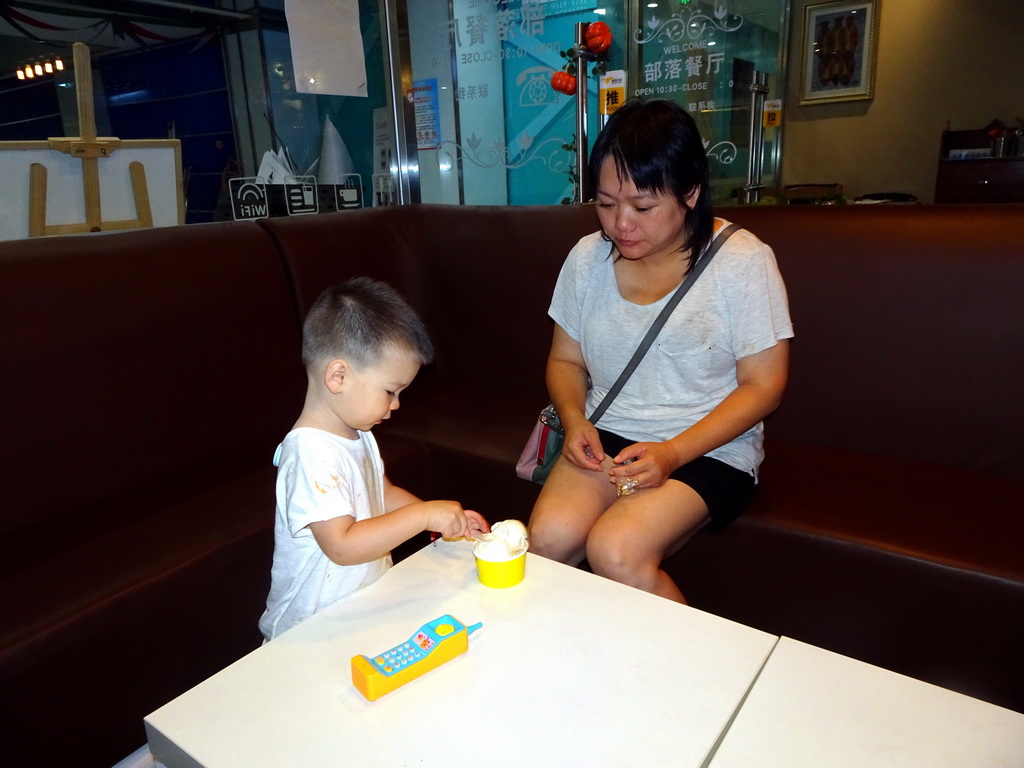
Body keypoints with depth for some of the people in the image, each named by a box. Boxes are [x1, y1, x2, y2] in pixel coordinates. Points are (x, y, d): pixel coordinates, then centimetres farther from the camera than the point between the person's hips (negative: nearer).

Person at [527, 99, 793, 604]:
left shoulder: (743, 262, -8)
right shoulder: (588, 257, 4)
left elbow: (763, 386, -8)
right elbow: (566, 360, 13)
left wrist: (673, 453, -19)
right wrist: (575, 420, -9)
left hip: (709, 449, -3)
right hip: (606, 436, 4)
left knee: (616, 552, -27)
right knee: (548, 537, -24)